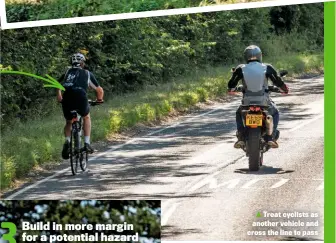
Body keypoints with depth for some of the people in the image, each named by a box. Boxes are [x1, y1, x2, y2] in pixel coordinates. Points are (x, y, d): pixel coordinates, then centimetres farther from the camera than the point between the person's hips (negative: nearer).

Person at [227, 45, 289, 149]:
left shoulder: (241, 69, -1)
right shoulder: (267, 68, -2)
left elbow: (231, 84, 6)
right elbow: (278, 81, 5)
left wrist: (231, 89, 31)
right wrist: (285, 89, 27)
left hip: (247, 102, 1)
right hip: (264, 101, 0)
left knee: (239, 114, 33)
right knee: (274, 113, 31)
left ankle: (241, 138, 13)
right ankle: (270, 138, 13)